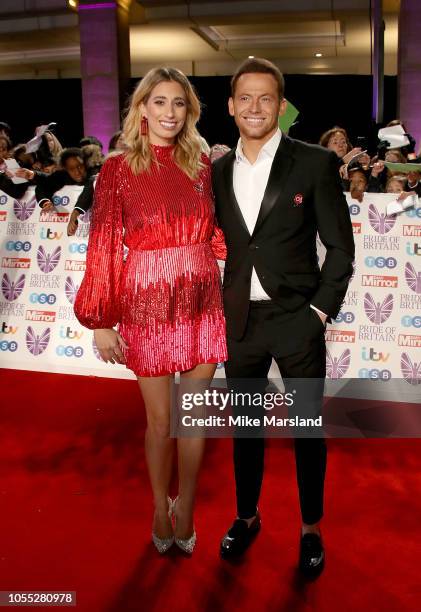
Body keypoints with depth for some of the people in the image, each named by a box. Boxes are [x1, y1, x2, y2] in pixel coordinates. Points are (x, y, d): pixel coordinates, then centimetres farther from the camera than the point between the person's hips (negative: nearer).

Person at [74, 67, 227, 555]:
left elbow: (215, 234, 11)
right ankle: (161, 509, 36)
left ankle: (185, 510, 34)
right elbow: (103, 245, -5)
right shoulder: (119, 168, -3)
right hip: (147, 303, -3)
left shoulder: (200, 163, 7)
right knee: (160, 418, 10)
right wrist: (100, 321, -6)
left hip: (202, 301, 3)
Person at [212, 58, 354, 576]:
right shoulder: (218, 170, 6)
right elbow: (219, 244, 11)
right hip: (239, 321, 4)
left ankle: (311, 528, 31)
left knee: (307, 430, 11)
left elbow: (340, 245, -4)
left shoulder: (314, 163, -6)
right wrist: (220, 305, 4)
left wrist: (321, 309, -9)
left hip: (297, 320, -3)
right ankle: (247, 516, 37)